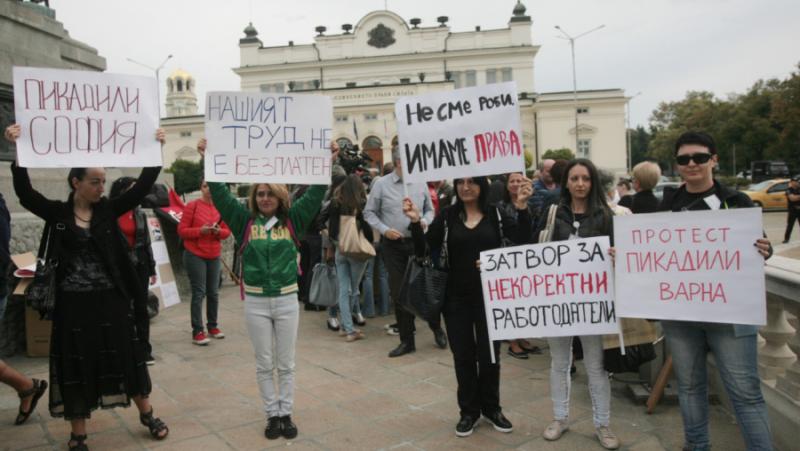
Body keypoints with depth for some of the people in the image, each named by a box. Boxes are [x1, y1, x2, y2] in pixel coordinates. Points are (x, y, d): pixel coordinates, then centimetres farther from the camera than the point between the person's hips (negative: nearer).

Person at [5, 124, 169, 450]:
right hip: (74, 303, -1)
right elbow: (25, 193, -14)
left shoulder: (109, 209, 1)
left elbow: (142, 187, -7)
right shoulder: (57, 213, -1)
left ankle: (147, 415, 28)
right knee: (76, 366, 8)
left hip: (111, 300, 1)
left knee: (127, 357, 11)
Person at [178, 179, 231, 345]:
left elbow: (227, 231, 9)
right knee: (199, 293, -4)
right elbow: (182, 231, -7)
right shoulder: (192, 206, -7)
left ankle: (213, 326, 23)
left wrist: (219, 231, -12)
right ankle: (197, 331, 3)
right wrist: (200, 230, -20)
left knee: (213, 292, 9)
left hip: (214, 256, 4)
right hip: (195, 256, -4)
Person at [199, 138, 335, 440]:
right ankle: (272, 415, 24)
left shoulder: (292, 220, 1)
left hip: (287, 300, 0)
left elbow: (315, 194, -4)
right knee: (264, 365, 11)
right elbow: (220, 194, -4)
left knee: (286, 364, 11)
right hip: (255, 302, 0)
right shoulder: (245, 220, 1)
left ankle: (286, 414, 24)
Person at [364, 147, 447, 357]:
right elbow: (369, 213, 3)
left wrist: (425, 221, -8)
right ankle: (407, 340, 19)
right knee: (399, 293, 6)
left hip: (418, 242, 1)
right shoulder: (381, 184, -4)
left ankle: (436, 328, 29)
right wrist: (384, 229, -11)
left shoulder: (420, 183, 2)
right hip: (393, 245, -1)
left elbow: (430, 209, 13)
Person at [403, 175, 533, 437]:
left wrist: (521, 208, -25)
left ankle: (491, 408, 32)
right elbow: (422, 251, -6)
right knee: (463, 356, 11)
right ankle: (469, 410, 29)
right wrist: (415, 222, -21)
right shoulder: (447, 216, -1)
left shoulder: (497, 215, -1)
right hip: (457, 297, 1)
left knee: (489, 354, 11)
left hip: (489, 296, 0)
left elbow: (524, 242, -13)